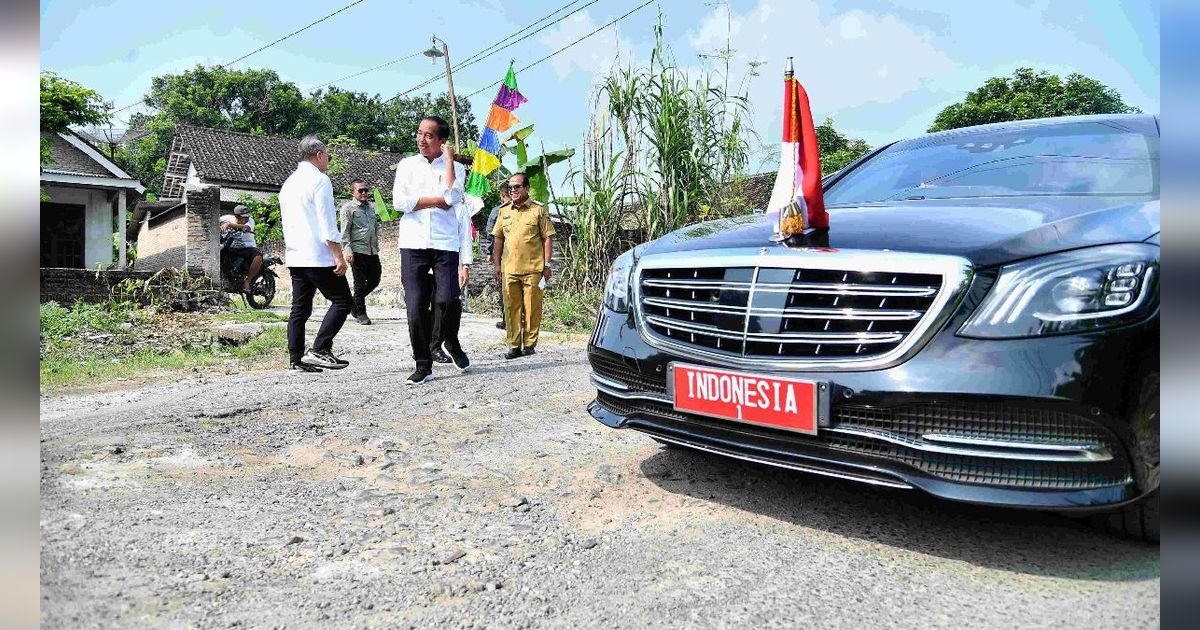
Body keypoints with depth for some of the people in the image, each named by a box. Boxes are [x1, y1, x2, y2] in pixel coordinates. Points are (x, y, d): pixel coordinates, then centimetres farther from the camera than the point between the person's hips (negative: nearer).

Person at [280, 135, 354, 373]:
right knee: (342, 301, -4)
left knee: (300, 309, 8)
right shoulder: (319, 179, -7)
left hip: (294, 257, 9)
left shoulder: (288, 183, 20)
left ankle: (296, 360, 7)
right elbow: (327, 223, -14)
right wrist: (339, 255, -15)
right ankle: (319, 350, -12)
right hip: (318, 256, -9)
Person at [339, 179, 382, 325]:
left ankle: (354, 303, 29)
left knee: (374, 280, 10)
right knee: (360, 283, -2)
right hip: (358, 251, -6)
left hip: (373, 251, 6)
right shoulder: (348, 208, -2)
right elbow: (345, 231, -7)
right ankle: (360, 313, 9)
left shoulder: (372, 207, 16)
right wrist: (347, 250, -15)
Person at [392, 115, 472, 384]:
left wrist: (448, 159, -5)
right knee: (416, 306, -4)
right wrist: (438, 200, -4)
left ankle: (451, 342, 18)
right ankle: (423, 366, 8)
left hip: (445, 244, -1)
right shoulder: (406, 165, 13)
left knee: (447, 300, -14)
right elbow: (399, 202, -2)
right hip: (413, 244, 1)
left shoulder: (456, 168, 10)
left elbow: (452, 197, -12)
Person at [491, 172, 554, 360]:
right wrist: (497, 264, 12)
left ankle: (529, 344, 11)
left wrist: (547, 264, -4)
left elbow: (547, 238, 1)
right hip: (509, 269, 4)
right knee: (511, 307, 4)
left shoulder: (538, 210, 2)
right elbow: (499, 239, 18)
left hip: (532, 269, -4)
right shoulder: (504, 211, 14)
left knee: (531, 308, 0)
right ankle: (514, 345, 11)